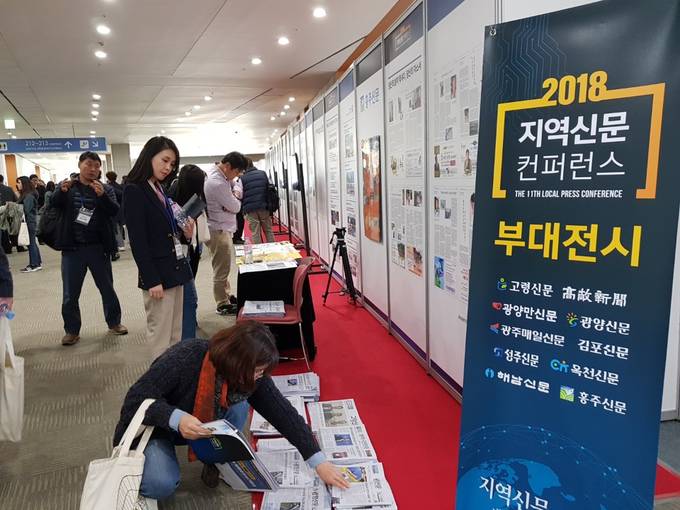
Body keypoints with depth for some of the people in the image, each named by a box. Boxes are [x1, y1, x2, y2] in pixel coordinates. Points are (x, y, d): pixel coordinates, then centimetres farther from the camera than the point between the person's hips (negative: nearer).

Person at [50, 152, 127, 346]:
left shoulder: (105, 189, 4)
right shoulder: (67, 186, 5)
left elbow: (115, 211, -11)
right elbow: (52, 205, -9)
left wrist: (102, 195, -30)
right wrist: (62, 191, -30)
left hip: (98, 248, 0)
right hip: (72, 248, 0)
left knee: (107, 289, 11)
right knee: (70, 294, 6)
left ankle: (114, 323, 27)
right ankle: (72, 331, 21)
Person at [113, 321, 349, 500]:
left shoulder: (250, 373, -21)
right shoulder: (185, 358, -36)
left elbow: (283, 412, -19)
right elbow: (136, 399, -29)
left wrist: (319, 462, -23)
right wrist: (176, 418, -46)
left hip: (202, 427, 4)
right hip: (152, 426, -4)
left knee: (238, 408, -22)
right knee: (162, 484, -27)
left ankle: (215, 463, 2)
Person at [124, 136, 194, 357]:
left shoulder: (161, 190, 13)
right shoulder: (134, 191, -11)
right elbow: (137, 242, -15)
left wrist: (185, 234, -3)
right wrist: (151, 280, -17)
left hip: (176, 269, 8)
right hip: (158, 274, -8)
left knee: (176, 336, 13)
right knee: (161, 340, 0)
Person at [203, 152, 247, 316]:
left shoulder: (222, 175, 4)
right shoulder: (217, 183, -26)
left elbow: (236, 185, 13)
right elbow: (236, 207, -19)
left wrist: (234, 194, -9)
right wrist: (235, 199, 3)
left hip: (224, 228, 10)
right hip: (219, 230, -10)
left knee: (223, 267, 21)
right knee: (221, 270, 2)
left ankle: (227, 296, 35)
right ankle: (223, 305, 14)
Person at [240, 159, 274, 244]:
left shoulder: (242, 178, -5)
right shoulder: (262, 173, 5)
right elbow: (268, 188, 10)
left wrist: (243, 209, 9)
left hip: (250, 209, -3)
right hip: (264, 207, 3)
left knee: (255, 233, 2)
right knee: (268, 231, 12)